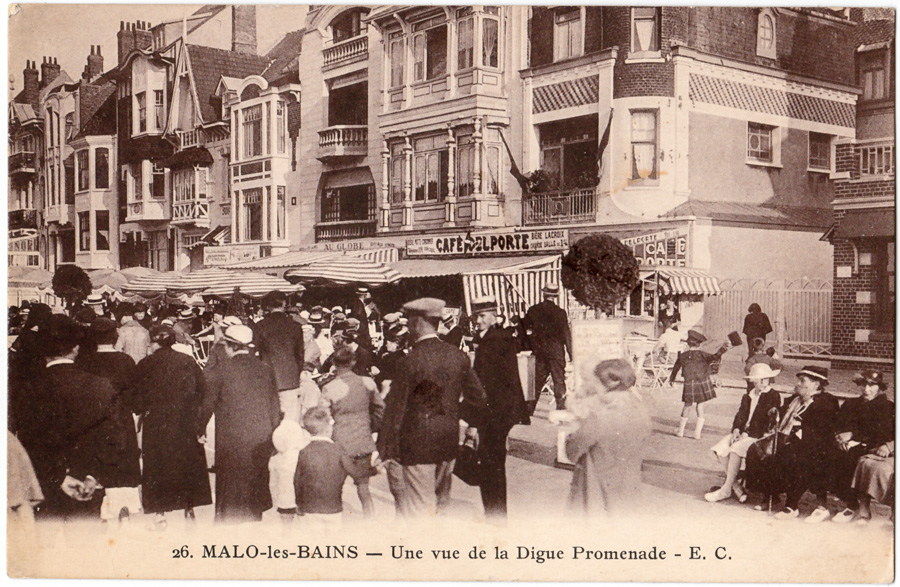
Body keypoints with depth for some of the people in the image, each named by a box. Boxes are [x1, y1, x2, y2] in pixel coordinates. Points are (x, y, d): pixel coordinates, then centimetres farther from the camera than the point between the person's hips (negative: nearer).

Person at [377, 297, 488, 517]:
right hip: (449, 442, 6)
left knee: (417, 508, 2)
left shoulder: (411, 359, -16)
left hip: (417, 443, -6)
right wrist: (471, 424, 29)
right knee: (439, 501, 19)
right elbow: (477, 395, 12)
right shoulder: (457, 356, 1)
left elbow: (395, 406, -13)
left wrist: (387, 452, -8)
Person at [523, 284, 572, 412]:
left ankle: (529, 410, 16)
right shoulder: (560, 312, -10)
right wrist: (571, 354, -5)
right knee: (559, 381, 4)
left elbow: (524, 327, 9)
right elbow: (566, 334, -9)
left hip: (539, 352, 3)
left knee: (537, 382, 12)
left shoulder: (533, 310, 0)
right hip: (556, 352, -3)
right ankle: (561, 408, 3)